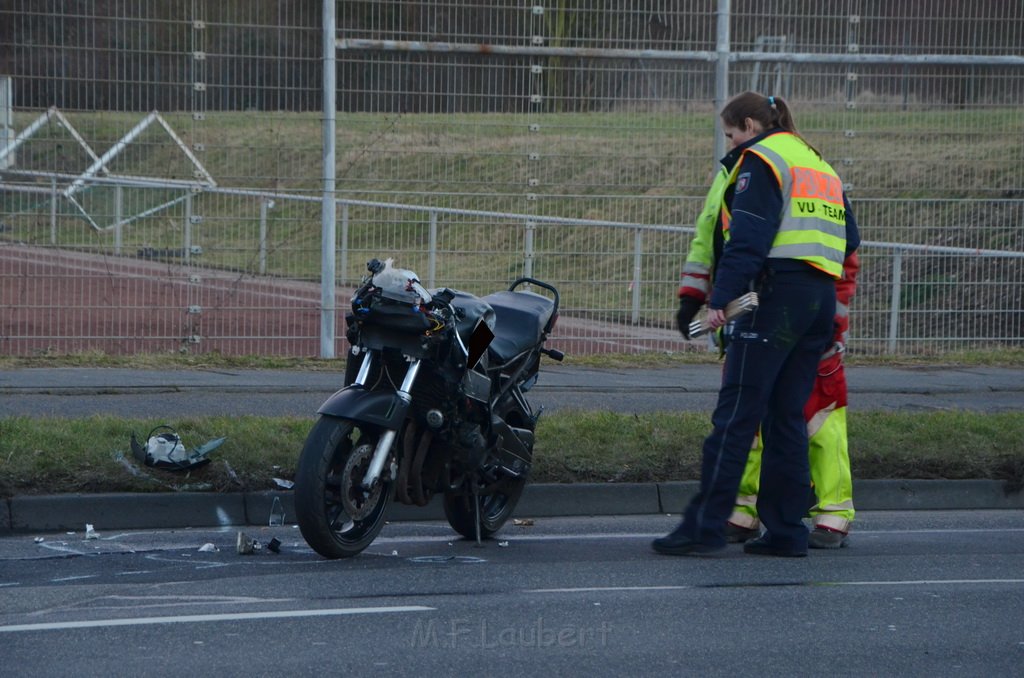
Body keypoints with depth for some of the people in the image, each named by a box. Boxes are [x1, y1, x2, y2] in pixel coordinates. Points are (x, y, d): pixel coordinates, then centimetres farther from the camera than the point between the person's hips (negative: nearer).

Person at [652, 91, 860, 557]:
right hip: (822, 300, 8)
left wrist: (721, 299, -18)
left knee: (736, 414, -9)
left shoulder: (760, 159, -2)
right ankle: (785, 531, 9)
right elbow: (849, 239, 23)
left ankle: (705, 527, -13)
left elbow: (748, 238, -15)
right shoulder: (818, 165, 25)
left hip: (776, 292, -8)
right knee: (786, 416, 11)